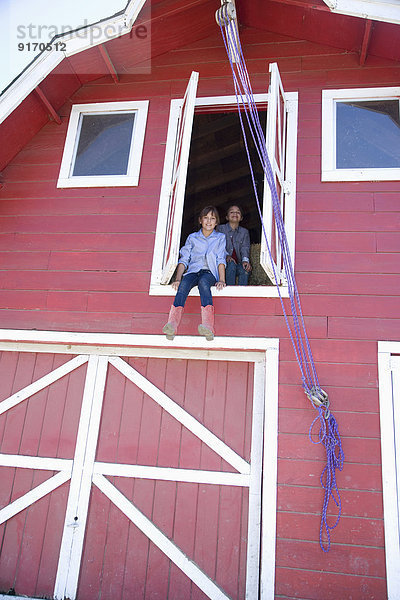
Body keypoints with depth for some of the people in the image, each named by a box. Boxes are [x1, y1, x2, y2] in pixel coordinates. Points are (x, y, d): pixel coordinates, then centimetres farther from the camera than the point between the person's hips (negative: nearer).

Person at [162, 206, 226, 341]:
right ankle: (172, 325, -50)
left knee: (203, 282, -38)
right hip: (193, 271, 2)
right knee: (184, 283, -34)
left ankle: (208, 326, -55)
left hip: (210, 272, -1)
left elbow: (221, 260, 6)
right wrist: (178, 278, -5)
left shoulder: (220, 238, 15)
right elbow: (184, 260, 10)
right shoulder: (192, 238, 17)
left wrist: (221, 280, -9)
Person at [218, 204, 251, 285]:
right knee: (231, 264, -34)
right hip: (224, 264, -1)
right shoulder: (221, 229, 9)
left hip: (238, 264, 2)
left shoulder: (244, 232, 16)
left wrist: (245, 260, -21)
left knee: (245, 269, -31)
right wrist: (226, 256, -24)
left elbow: (245, 248, 2)